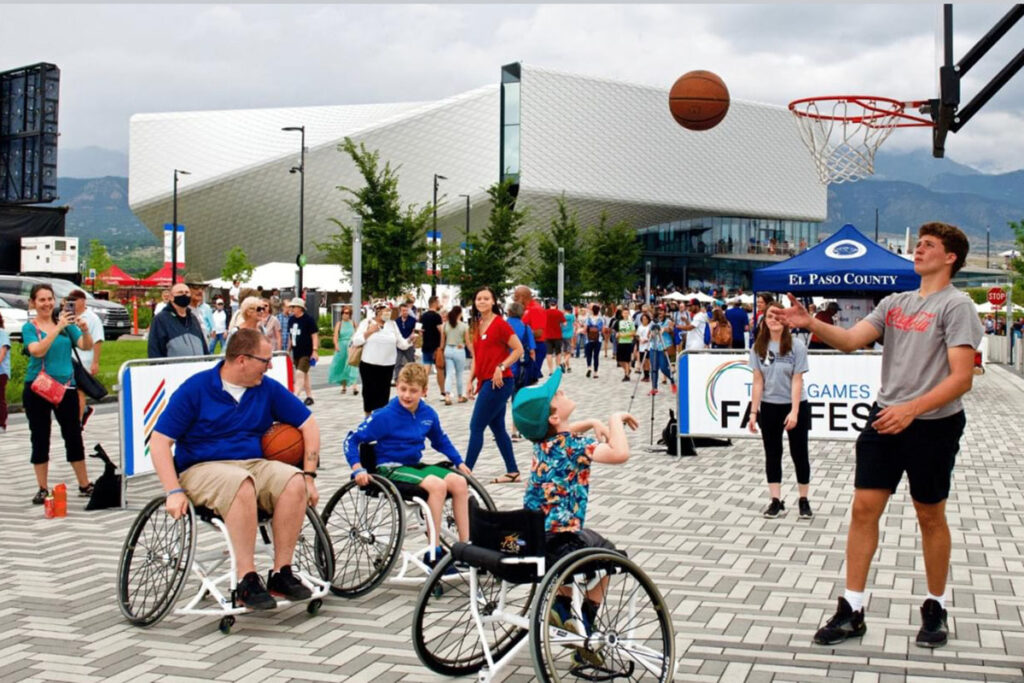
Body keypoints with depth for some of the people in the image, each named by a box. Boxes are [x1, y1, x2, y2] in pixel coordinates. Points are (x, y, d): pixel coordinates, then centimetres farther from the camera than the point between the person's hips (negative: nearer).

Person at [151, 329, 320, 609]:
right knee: (241, 483, -38)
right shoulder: (195, 389, -4)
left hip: (255, 465, 4)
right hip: (203, 468, -4)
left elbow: (309, 425, 11)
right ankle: (247, 581, -31)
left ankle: (281, 573, -19)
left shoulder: (268, 389, 6)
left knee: (294, 482, -28)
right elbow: (160, 441, -7)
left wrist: (309, 476, 1)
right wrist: (174, 492, -18)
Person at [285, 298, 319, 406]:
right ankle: (309, 396, 21)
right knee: (305, 375, 13)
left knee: (300, 373, -15)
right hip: (296, 352, 7)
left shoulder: (308, 319, -10)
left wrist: (315, 350, -16)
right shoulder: (291, 319, 9)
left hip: (307, 352, -7)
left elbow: (315, 335, -10)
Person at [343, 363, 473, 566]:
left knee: (459, 482, -15)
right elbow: (352, 440, -11)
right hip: (391, 468, -6)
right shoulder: (384, 416, -14)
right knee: (437, 485, -30)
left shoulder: (428, 414, 2)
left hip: (416, 465, 6)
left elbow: (441, 441, 23)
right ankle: (434, 553, -24)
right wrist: (358, 469, -23)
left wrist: (459, 462, 17)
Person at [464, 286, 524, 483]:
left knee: (476, 427, -7)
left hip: (498, 383, -9)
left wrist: (501, 367, -19)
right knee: (498, 428, 12)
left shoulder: (500, 324, -10)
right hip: (486, 383, 9)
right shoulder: (477, 326, 13)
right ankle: (512, 472, 19)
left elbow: (518, 350, -11)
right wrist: (472, 379, 11)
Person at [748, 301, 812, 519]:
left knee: (799, 454, 5)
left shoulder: (796, 346, -9)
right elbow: (758, 382, 1)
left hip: (794, 406, -3)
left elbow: (797, 381, -11)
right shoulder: (759, 347, 0)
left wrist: (794, 412, -17)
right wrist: (753, 412, -2)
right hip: (769, 407, 3)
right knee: (772, 454, 6)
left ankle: (804, 500, 16)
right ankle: (775, 501, 12)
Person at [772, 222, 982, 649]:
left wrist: (911, 409, -28)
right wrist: (810, 323, -15)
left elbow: (961, 378, -17)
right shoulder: (895, 302, 11)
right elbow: (851, 340, 2)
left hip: (933, 424, -5)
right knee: (864, 508, 2)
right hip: (885, 418, 5)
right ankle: (851, 611, 9)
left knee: (930, 516, 8)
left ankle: (935, 609, 26)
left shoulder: (955, 306, -9)